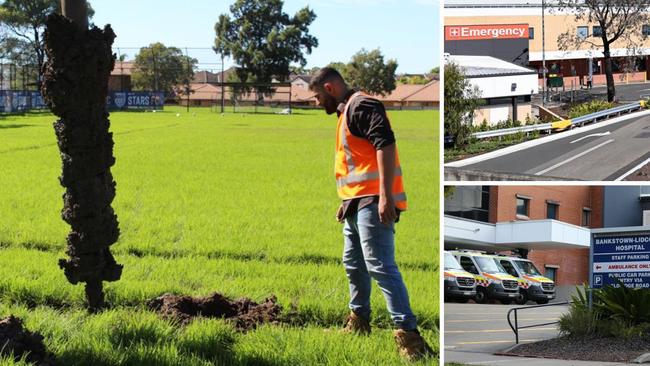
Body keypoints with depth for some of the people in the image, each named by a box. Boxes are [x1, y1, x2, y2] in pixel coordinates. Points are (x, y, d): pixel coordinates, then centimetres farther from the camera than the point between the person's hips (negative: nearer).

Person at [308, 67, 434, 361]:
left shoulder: (361, 106, -11)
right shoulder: (346, 112, 22)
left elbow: (385, 144, -22)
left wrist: (385, 196, -28)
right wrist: (347, 201, 30)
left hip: (373, 203, -11)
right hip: (357, 204, 11)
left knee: (379, 266, -17)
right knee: (354, 264, 21)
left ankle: (407, 332, -19)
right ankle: (359, 320, 35)